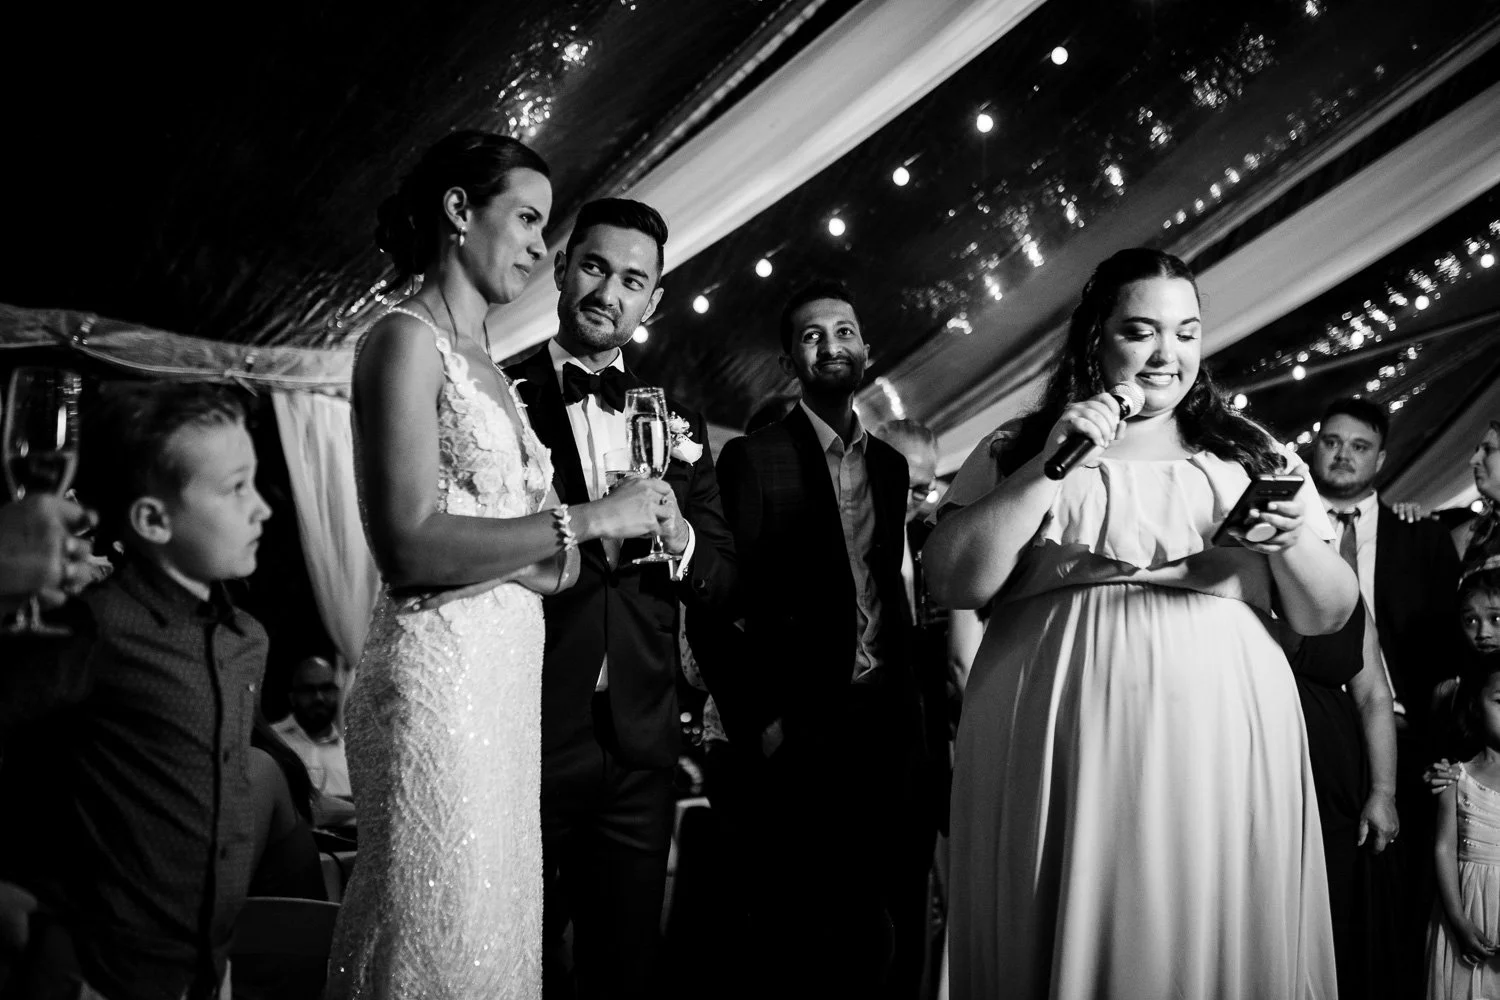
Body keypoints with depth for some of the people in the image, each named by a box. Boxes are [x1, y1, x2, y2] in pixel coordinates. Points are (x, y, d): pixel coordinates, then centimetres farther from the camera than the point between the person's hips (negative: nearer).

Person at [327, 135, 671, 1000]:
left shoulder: (486, 364, 18)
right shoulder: (406, 339, -6)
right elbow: (409, 546, -18)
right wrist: (585, 522, -13)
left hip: (511, 674, 8)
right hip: (438, 673, -8)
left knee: (496, 926, 11)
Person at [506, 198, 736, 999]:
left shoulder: (676, 422, 11)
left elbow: (724, 583, 10)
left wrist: (679, 540, -11)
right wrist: (587, 526, -19)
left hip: (639, 750, 4)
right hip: (522, 741, -4)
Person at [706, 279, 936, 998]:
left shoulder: (891, 464, 15)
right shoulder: (751, 459, -3)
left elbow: (892, 591, 15)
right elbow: (725, 603, -7)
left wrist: (930, 708, 6)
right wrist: (756, 724, -12)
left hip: (892, 728, 5)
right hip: (799, 736, -5)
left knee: (894, 934, 10)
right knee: (796, 934, 4)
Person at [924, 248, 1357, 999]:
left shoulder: (1254, 455, 14)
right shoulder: (1015, 450, 9)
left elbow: (1327, 616, 13)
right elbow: (953, 585, -3)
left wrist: (1296, 545, -8)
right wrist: (1051, 468, -9)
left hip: (1220, 747, 2)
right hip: (1058, 749, -1)